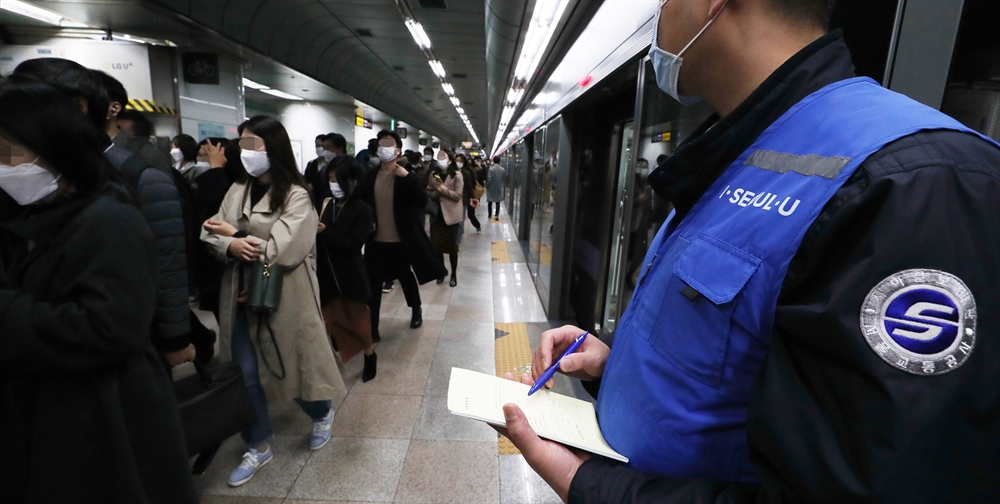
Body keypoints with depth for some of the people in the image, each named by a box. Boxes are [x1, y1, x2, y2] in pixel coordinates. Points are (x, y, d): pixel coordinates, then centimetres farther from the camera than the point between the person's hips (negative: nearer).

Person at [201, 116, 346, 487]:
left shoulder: (296, 196, -12)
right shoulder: (237, 190, 7)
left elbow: (283, 249, -21)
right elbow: (211, 234, 1)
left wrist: (236, 235, -10)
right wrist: (230, 246, -21)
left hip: (284, 298, -5)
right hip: (242, 296, 6)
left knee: (293, 367, 9)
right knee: (244, 374, 10)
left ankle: (322, 414, 40)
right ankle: (259, 446, 30)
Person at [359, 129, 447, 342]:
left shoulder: (406, 176, -7)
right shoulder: (370, 176, 2)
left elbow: (422, 202, -20)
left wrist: (407, 177, -26)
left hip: (400, 240, -2)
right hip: (376, 240, 3)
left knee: (406, 278, 17)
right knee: (373, 284, 5)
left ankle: (416, 311, 43)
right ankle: (372, 328, 16)